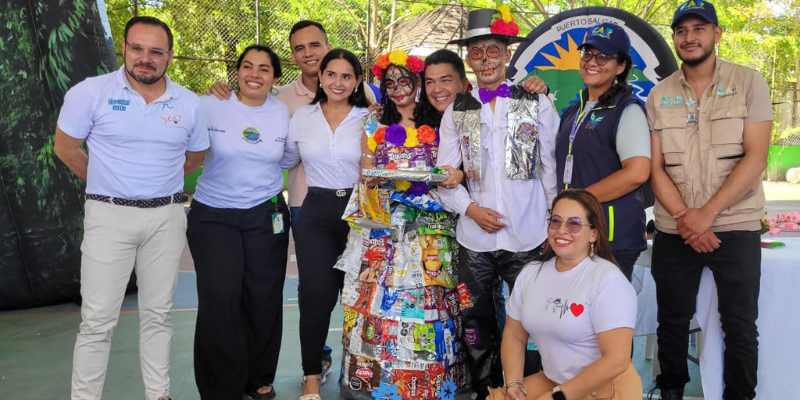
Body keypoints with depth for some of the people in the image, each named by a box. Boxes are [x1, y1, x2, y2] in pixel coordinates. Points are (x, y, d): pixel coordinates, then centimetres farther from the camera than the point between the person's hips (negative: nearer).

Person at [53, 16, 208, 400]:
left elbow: (194, 156, 17)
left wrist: (155, 180, 11)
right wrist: (110, 184, 9)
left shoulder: (189, 104, 3)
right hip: (109, 215, -2)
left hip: (167, 217, 3)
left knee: (158, 314, 12)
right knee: (97, 321, 0)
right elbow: (65, 148, 3)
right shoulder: (91, 92, -5)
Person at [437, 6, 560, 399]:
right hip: (474, 237, 2)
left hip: (527, 236, -1)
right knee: (476, 327, 12)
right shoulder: (456, 111, 7)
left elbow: (551, 168, 2)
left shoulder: (536, 103, 2)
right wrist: (470, 209, -11)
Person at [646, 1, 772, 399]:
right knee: (672, 321, 11)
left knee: (740, 325, 6)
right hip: (674, 231, 2)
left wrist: (707, 213, -16)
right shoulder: (659, 95, 6)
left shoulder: (748, 83, -1)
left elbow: (755, 158, -9)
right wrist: (682, 216, -12)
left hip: (736, 228, -2)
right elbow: (655, 167, 2)